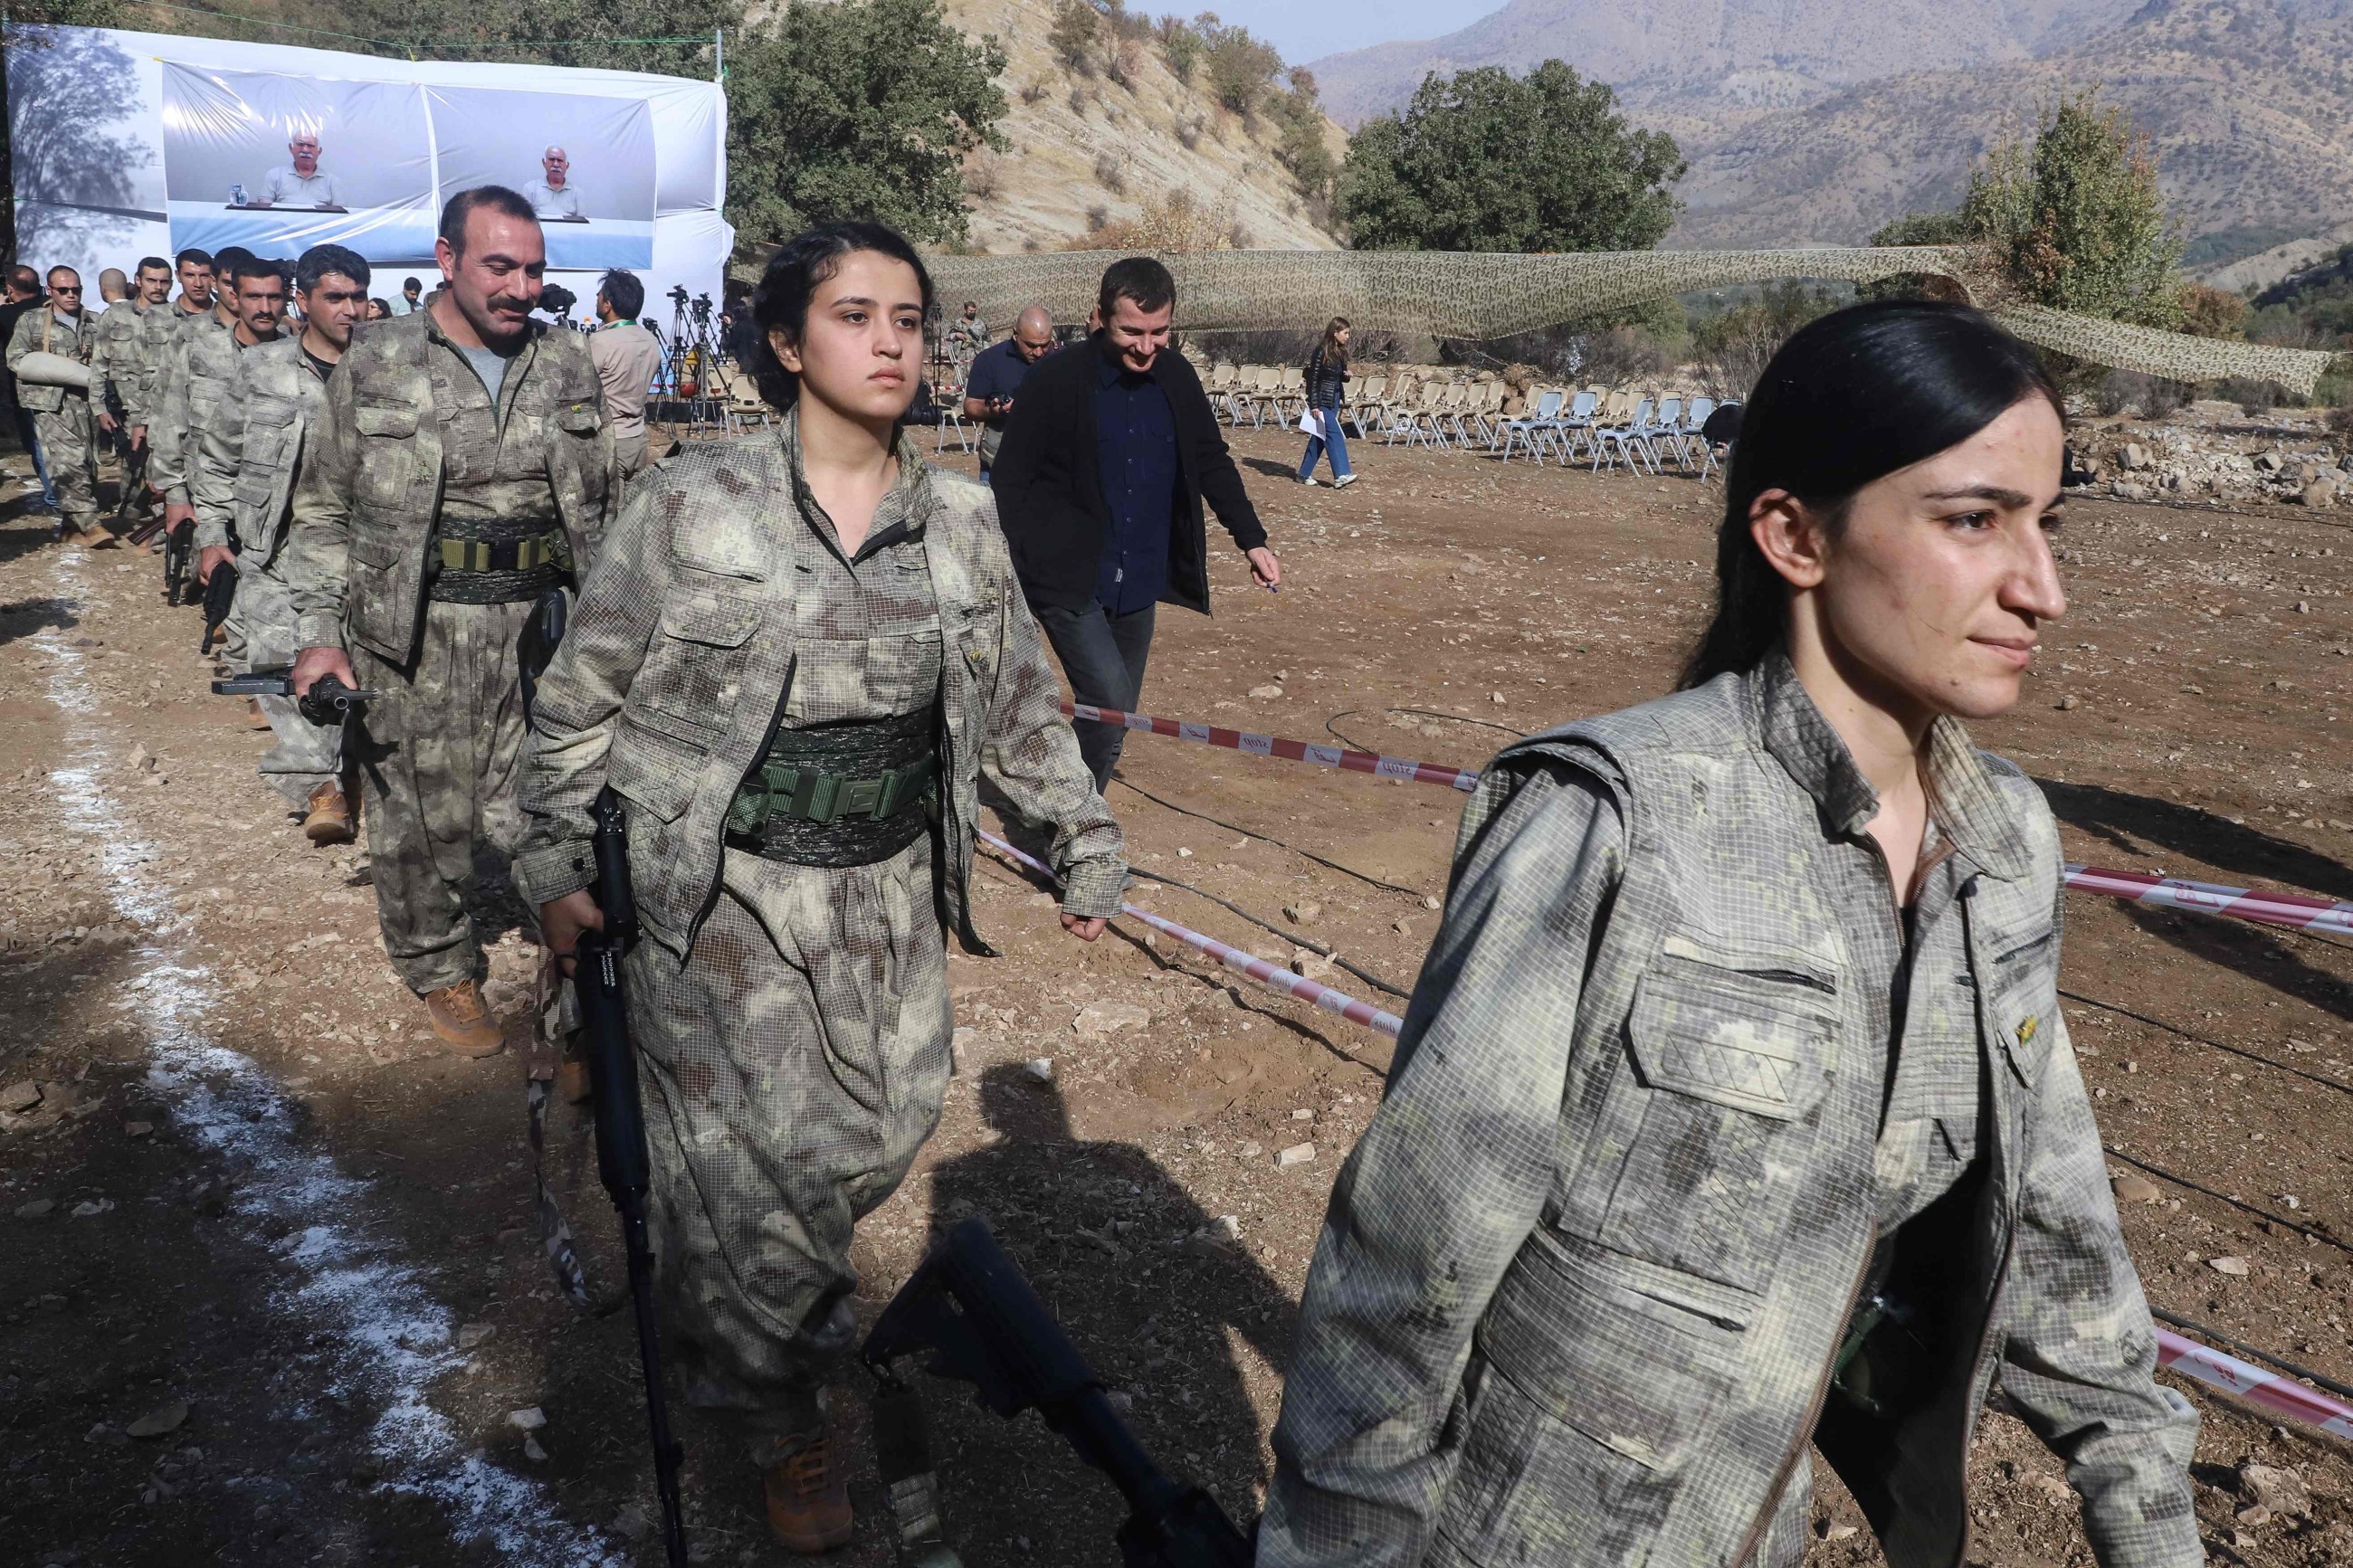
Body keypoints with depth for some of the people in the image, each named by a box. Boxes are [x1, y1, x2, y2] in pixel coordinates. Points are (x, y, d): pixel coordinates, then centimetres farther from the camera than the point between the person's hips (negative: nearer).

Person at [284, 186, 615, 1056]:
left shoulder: (568, 364, 7)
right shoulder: (375, 365, 0)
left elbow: (603, 503, 14)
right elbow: (324, 513, 4)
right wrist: (317, 632, -3)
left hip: (543, 628, 1)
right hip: (414, 638, -1)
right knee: (423, 813, 8)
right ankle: (441, 968, 27)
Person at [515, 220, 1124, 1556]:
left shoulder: (963, 521, 0)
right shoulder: (692, 504, -10)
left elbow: (1021, 708, 9)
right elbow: (581, 701, -2)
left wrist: (1086, 845, 10)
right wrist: (556, 865, -1)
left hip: (889, 897, 4)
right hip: (724, 901, -3)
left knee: (886, 1131, 11)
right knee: (755, 1168, 3)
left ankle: (752, 1294, 45)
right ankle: (781, 1419, 31)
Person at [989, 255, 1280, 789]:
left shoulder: (1176, 377, 3)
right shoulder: (1056, 380, -11)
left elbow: (1212, 461, 14)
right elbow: (1009, 479, -9)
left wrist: (1252, 540, 9)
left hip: (1139, 586, 5)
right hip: (1067, 583, -5)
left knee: (1112, 722, 12)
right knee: (1110, 705, -18)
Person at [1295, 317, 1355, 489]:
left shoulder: (1340, 352, 9)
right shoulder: (1321, 351, -14)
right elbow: (1313, 378, -14)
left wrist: (1346, 376, -3)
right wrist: (1314, 405, -17)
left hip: (1334, 400, 8)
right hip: (1322, 400, -8)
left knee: (1319, 437, 10)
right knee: (1333, 434, -15)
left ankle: (1305, 474, 18)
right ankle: (1341, 475, -21)